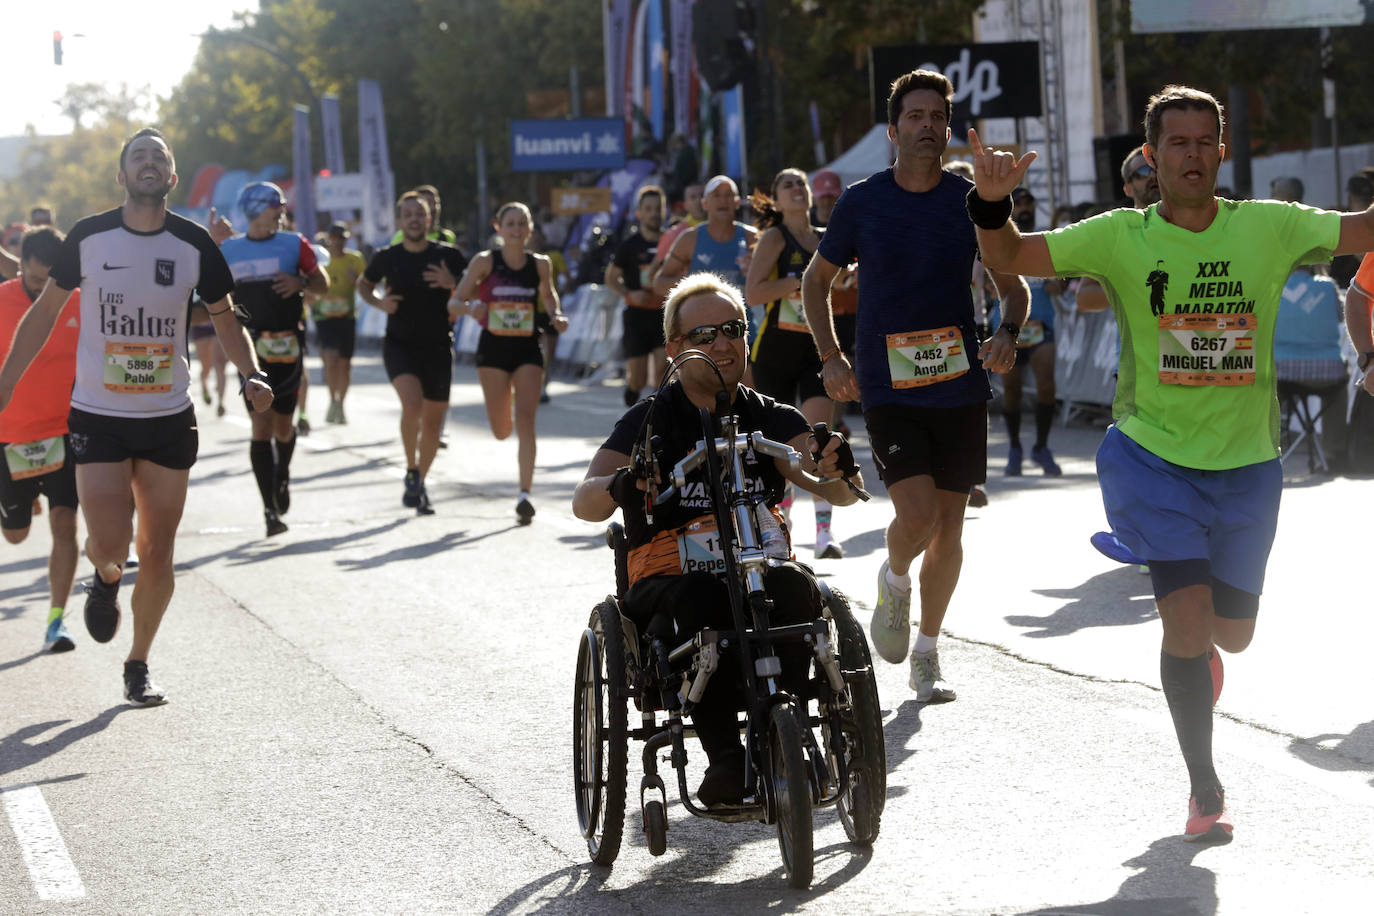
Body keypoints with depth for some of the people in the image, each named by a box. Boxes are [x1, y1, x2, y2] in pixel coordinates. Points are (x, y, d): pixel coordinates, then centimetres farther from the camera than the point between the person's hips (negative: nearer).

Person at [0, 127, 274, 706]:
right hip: (97, 416, -1)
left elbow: (224, 315, 10)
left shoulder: (194, 245, -4)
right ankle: (105, 579, 25)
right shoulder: (89, 237, -6)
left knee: (157, 554, 5)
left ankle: (138, 665, 24)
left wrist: (250, 375, -8)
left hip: (169, 419, 1)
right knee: (110, 544, -14)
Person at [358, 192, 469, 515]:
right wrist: (378, 302, -4)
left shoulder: (448, 255, -2)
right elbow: (364, 284, 17)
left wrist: (452, 283, -18)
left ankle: (419, 485, 26)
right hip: (399, 343, -2)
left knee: (433, 419, 7)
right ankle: (411, 472, -4)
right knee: (412, 405, -24)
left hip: (438, 346, 2)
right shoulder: (388, 257, 0)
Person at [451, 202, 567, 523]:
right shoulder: (485, 262, -5)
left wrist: (557, 315, 2)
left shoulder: (540, 264, 1)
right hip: (494, 348, -1)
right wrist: (471, 308, -27)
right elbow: (454, 303, -5)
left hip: (528, 349, 1)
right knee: (502, 430, 6)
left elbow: (548, 294, 22)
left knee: (525, 423, -12)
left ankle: (525, 494, -10)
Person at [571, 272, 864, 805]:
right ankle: (725, 757, -37)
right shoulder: (652, 420, 7)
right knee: (702, 594, -37)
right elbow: (584, 504, -7)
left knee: (791, 583, -33)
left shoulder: (771, 419, 13)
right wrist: (620, 487, -31)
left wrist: (837, 470, -26)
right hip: (668, 579, -2)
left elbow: (840, 493, -1)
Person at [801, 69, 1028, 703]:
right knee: (916, 514, -18)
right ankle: (894, 580, 17)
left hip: (960, 385, 2)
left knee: (948, 526, 7)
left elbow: (1012, 283, 9)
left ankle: (926, 654, 24)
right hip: (887, 386, -2)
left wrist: (1009, 332, -12)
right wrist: (830, 357, 1)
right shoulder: (862, 202, -1)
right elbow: (816, 281, 12)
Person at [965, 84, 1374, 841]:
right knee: (1188, 621, -14)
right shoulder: (1121, 238, -7)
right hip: (1155, 456, -2)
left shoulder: (1269, 229, -3)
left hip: (1248, 463, 2)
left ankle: (1193, 656, 50)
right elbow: (1010, 259, -9)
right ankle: (1204, 789, 4)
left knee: (1233, 632, 10)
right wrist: (992, 203, -29)